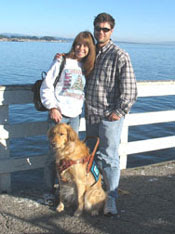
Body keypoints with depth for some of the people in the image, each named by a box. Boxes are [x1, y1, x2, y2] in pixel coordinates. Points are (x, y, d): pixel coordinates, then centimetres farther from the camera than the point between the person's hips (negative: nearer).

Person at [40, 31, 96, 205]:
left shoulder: (87, 67, 11)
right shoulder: (62, 62, -4)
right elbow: (46, 86, -6)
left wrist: (81, 107, 7)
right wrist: (52, 107, -12)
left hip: (75, 115, 5)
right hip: (58, 114, -5)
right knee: (55, 153, -2)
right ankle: (49, 191, 13)